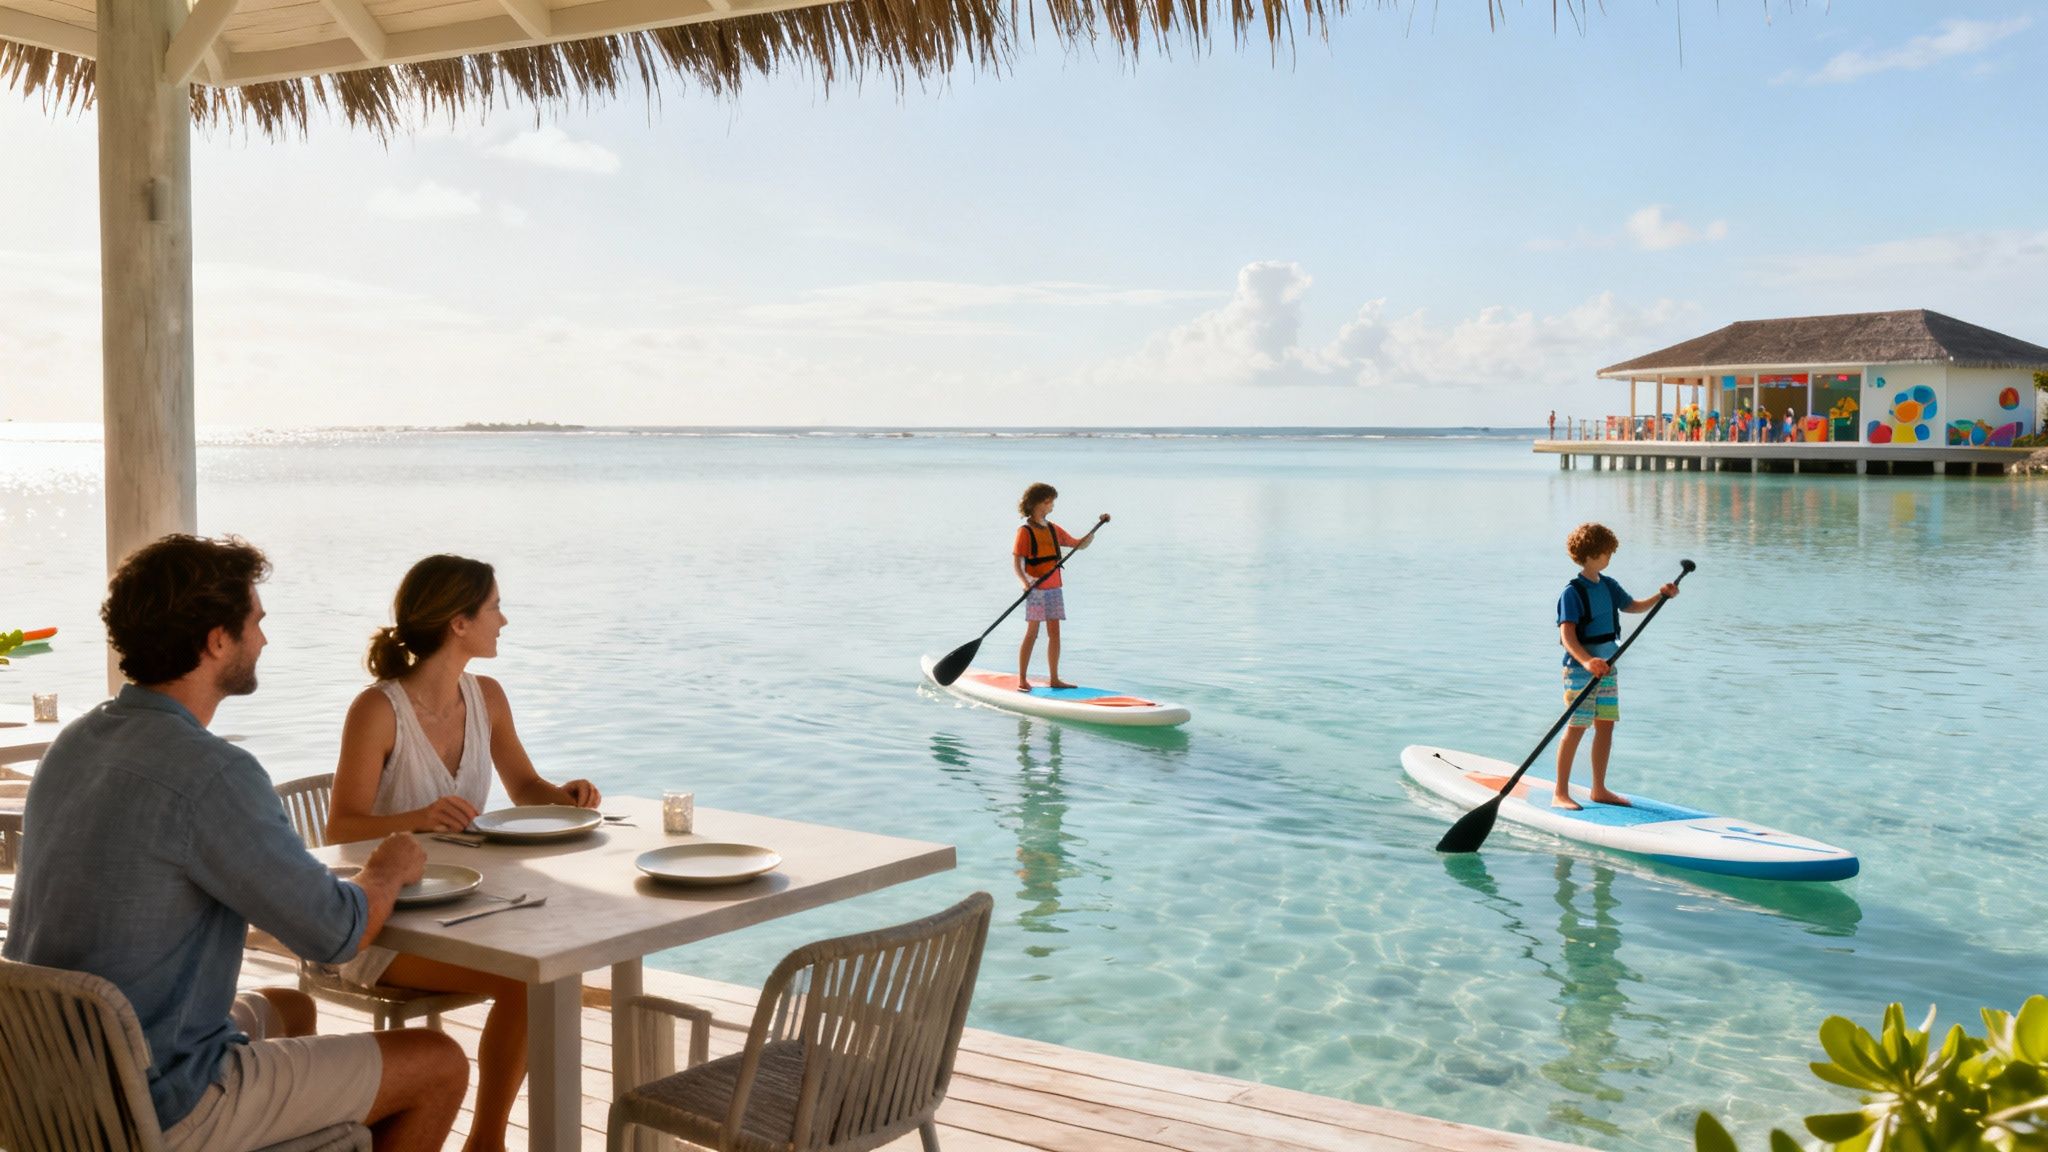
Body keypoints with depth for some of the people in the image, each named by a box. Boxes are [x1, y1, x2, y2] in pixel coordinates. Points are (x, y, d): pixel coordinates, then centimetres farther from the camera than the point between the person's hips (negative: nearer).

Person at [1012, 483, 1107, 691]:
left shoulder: (1054, 529, 13)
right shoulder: (1025, 531, -6)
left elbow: (1080, 545, 20)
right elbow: (1016, 561, -13)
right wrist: (1024, 581, -30)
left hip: (1054, 588, 7)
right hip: (1035, 589, -6)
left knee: (1054, 633, 7)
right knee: (1032, 633, -7)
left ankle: (1053, 679, 13)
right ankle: (1022, 680, -2)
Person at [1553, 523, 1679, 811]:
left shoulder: (1609, 586, 9)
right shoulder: (1573, 592, -15)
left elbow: (1632, 606, 26)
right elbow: (1567, 634, -25)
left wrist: (1660, 596, 9)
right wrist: (1587, 661, -40)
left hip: (1607, 667, 8)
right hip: (1580, 670, -8)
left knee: (1606, 726, 10)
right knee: (1577, 728, -8)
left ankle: (1599, 790, 21)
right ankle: (1560, 794, -3)